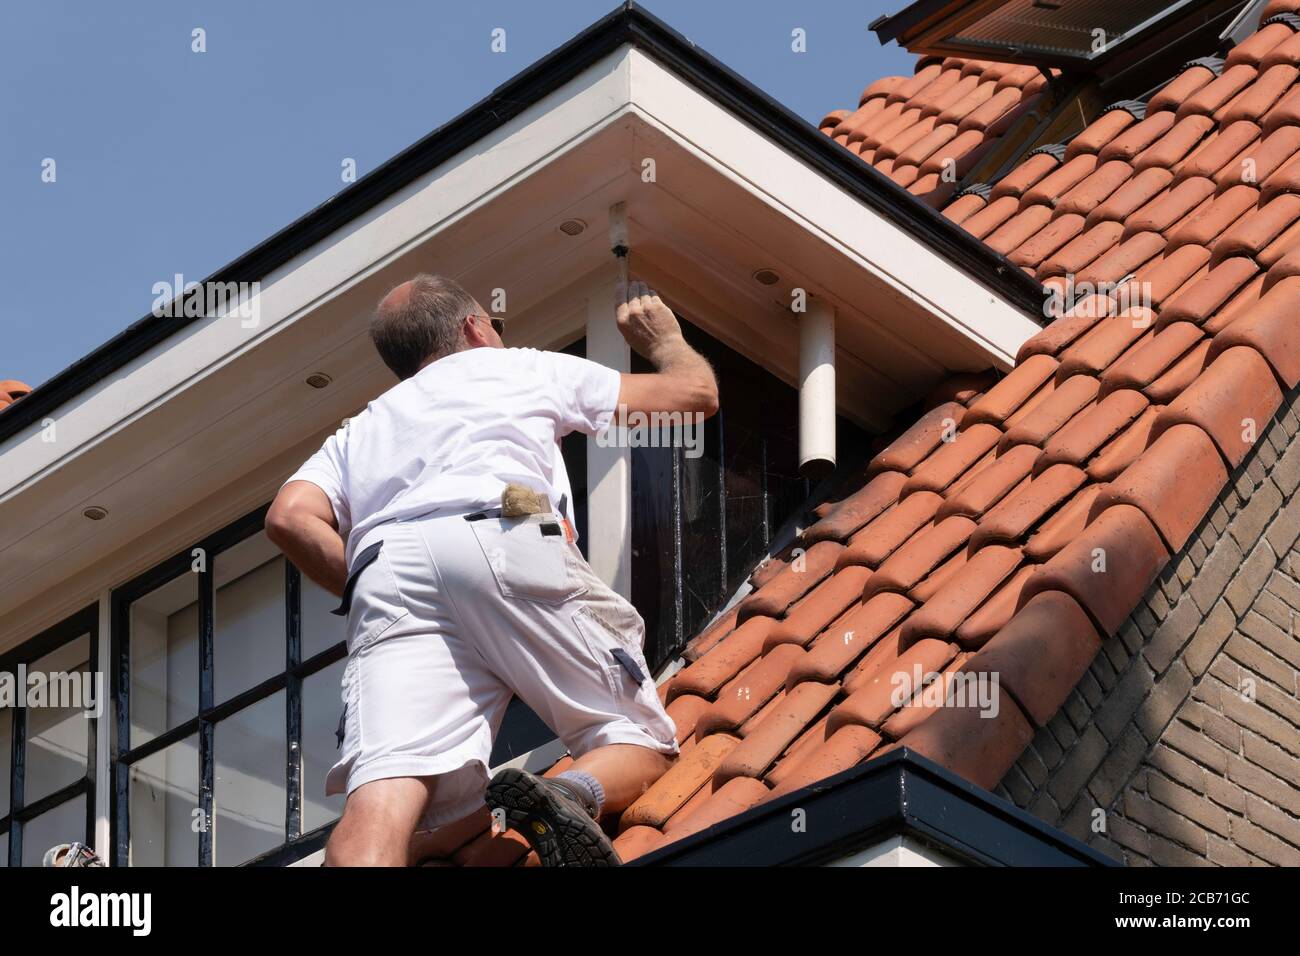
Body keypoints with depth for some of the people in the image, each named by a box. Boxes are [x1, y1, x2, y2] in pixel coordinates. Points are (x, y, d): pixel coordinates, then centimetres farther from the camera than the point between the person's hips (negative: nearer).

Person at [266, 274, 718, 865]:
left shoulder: (361, 430, 37)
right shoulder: (523, 369, 32)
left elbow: (290, 518, 16)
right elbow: (696, 392, 37)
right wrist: (666, 340, 59)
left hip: (385, 575, 2)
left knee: (383, 799, -17)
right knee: (644, 745, 8)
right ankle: (570, 795, -26)